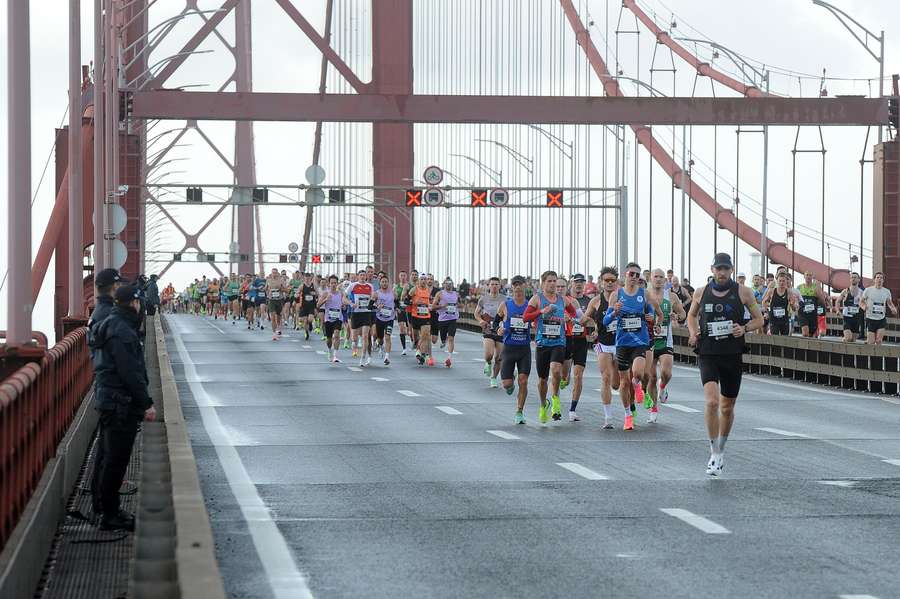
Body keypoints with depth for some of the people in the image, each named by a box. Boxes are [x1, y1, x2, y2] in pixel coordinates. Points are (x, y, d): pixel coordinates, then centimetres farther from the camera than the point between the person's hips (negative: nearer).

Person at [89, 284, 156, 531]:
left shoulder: (108, 326, 13)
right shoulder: (122, 330, -19)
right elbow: (130, 372, -23)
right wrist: (147, 403, -18)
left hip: (106, 398, 10)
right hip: (121, 403, -10)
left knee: (106, 456, 19)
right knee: (116, 460, -5)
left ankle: (102, 505, 29)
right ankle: (110, 515, -1)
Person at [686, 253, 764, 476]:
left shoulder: (743, 292, -1)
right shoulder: (701, 293, 4)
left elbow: (759, 319, 6)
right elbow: (691, 315, 21)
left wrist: (745, 328, -14)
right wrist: (693, 332, 2)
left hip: (733, 356, 1)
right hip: (708, 355, -1)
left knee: (727, 408, 13)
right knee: (712, 401, -21)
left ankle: (721, 450, 35)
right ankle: (714, 453, -11)